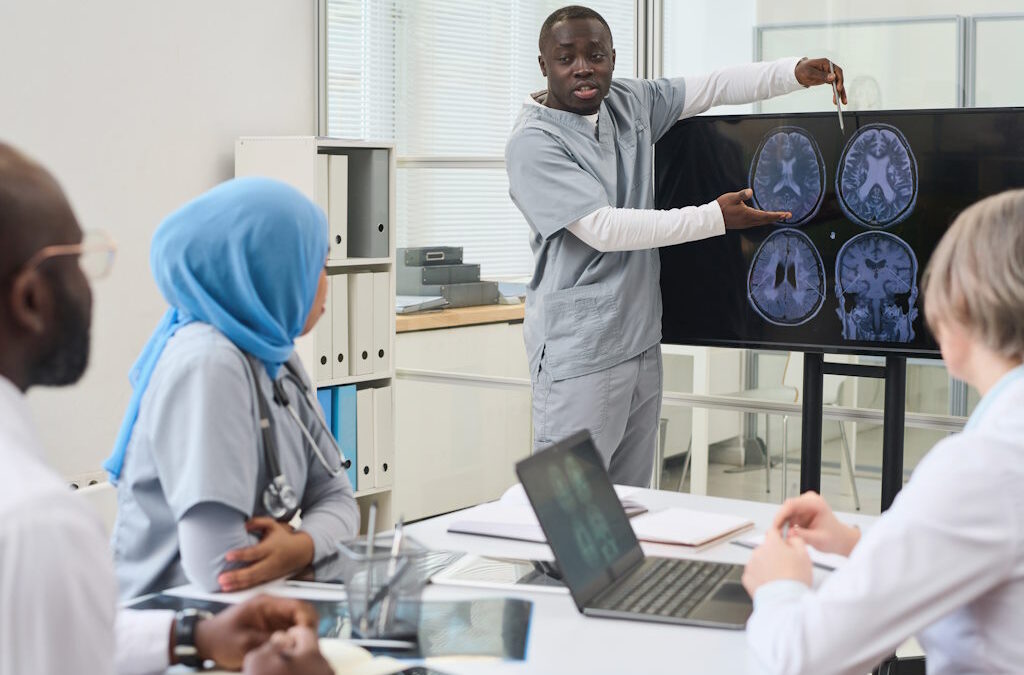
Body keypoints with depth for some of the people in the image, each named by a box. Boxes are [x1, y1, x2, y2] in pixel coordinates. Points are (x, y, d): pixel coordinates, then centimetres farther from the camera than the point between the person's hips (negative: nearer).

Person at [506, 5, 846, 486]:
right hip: (579, 356, -7)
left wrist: (796, 72, -4)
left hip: (642, 341, 7)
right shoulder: (533, 143, -13)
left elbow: (713, 88, 11)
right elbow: (603, 228, -18)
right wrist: (714, 218, -15)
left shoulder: (630, 102, 8)